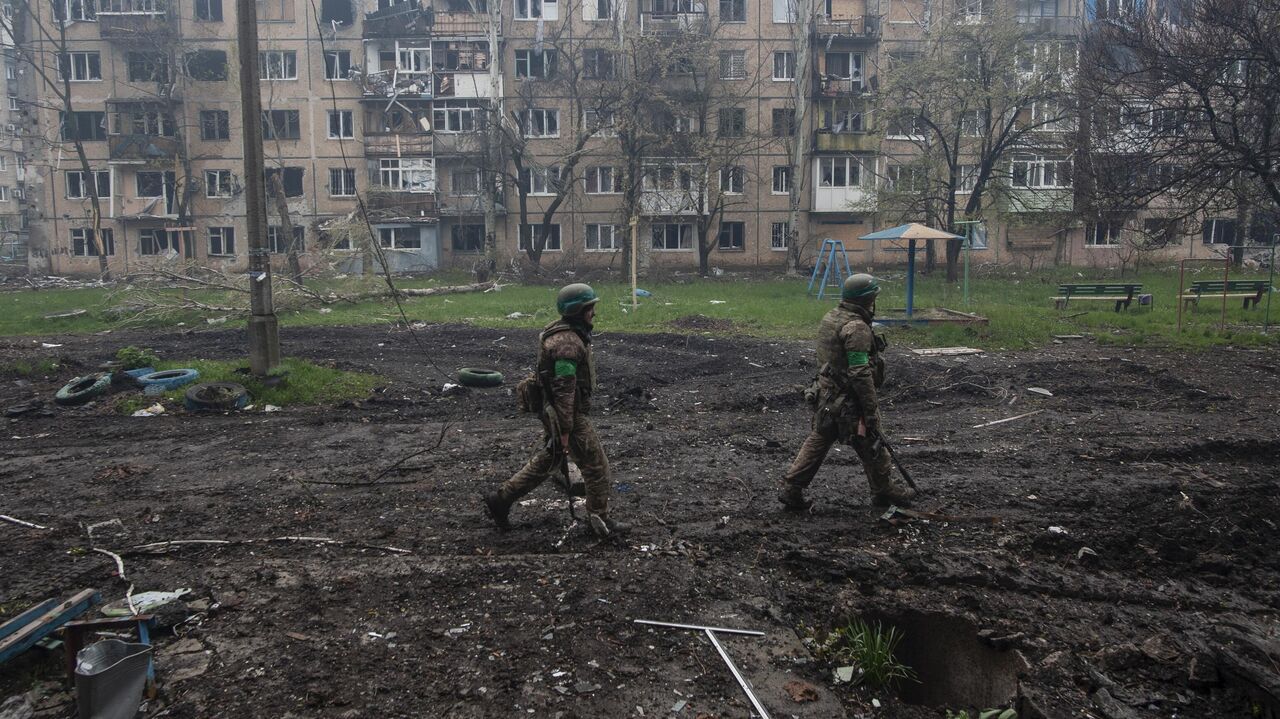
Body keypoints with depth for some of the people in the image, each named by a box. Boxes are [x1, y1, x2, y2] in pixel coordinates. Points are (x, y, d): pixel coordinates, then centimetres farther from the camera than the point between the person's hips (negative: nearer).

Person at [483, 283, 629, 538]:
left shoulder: (560, 332, 10)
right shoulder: (568, 343, -23)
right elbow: (564, 389, -25)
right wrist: (565, 431, -23)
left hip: (553, 412, 10)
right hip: (568, 415, -10)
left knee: (546, 462, 20)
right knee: (596, 465, 2)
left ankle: (500, 500, 25)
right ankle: (599, 519, 14)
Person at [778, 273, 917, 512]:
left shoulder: (829, 318, 8)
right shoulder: (856, 327, -22)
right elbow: (860, 373, -25)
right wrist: (871, 410, -21)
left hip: (827, 394, 9)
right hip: (850, 400, -9)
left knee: (817, 440, 13)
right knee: (871, 445, 9)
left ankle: (791, 489, 12)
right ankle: (885, 491, 26)